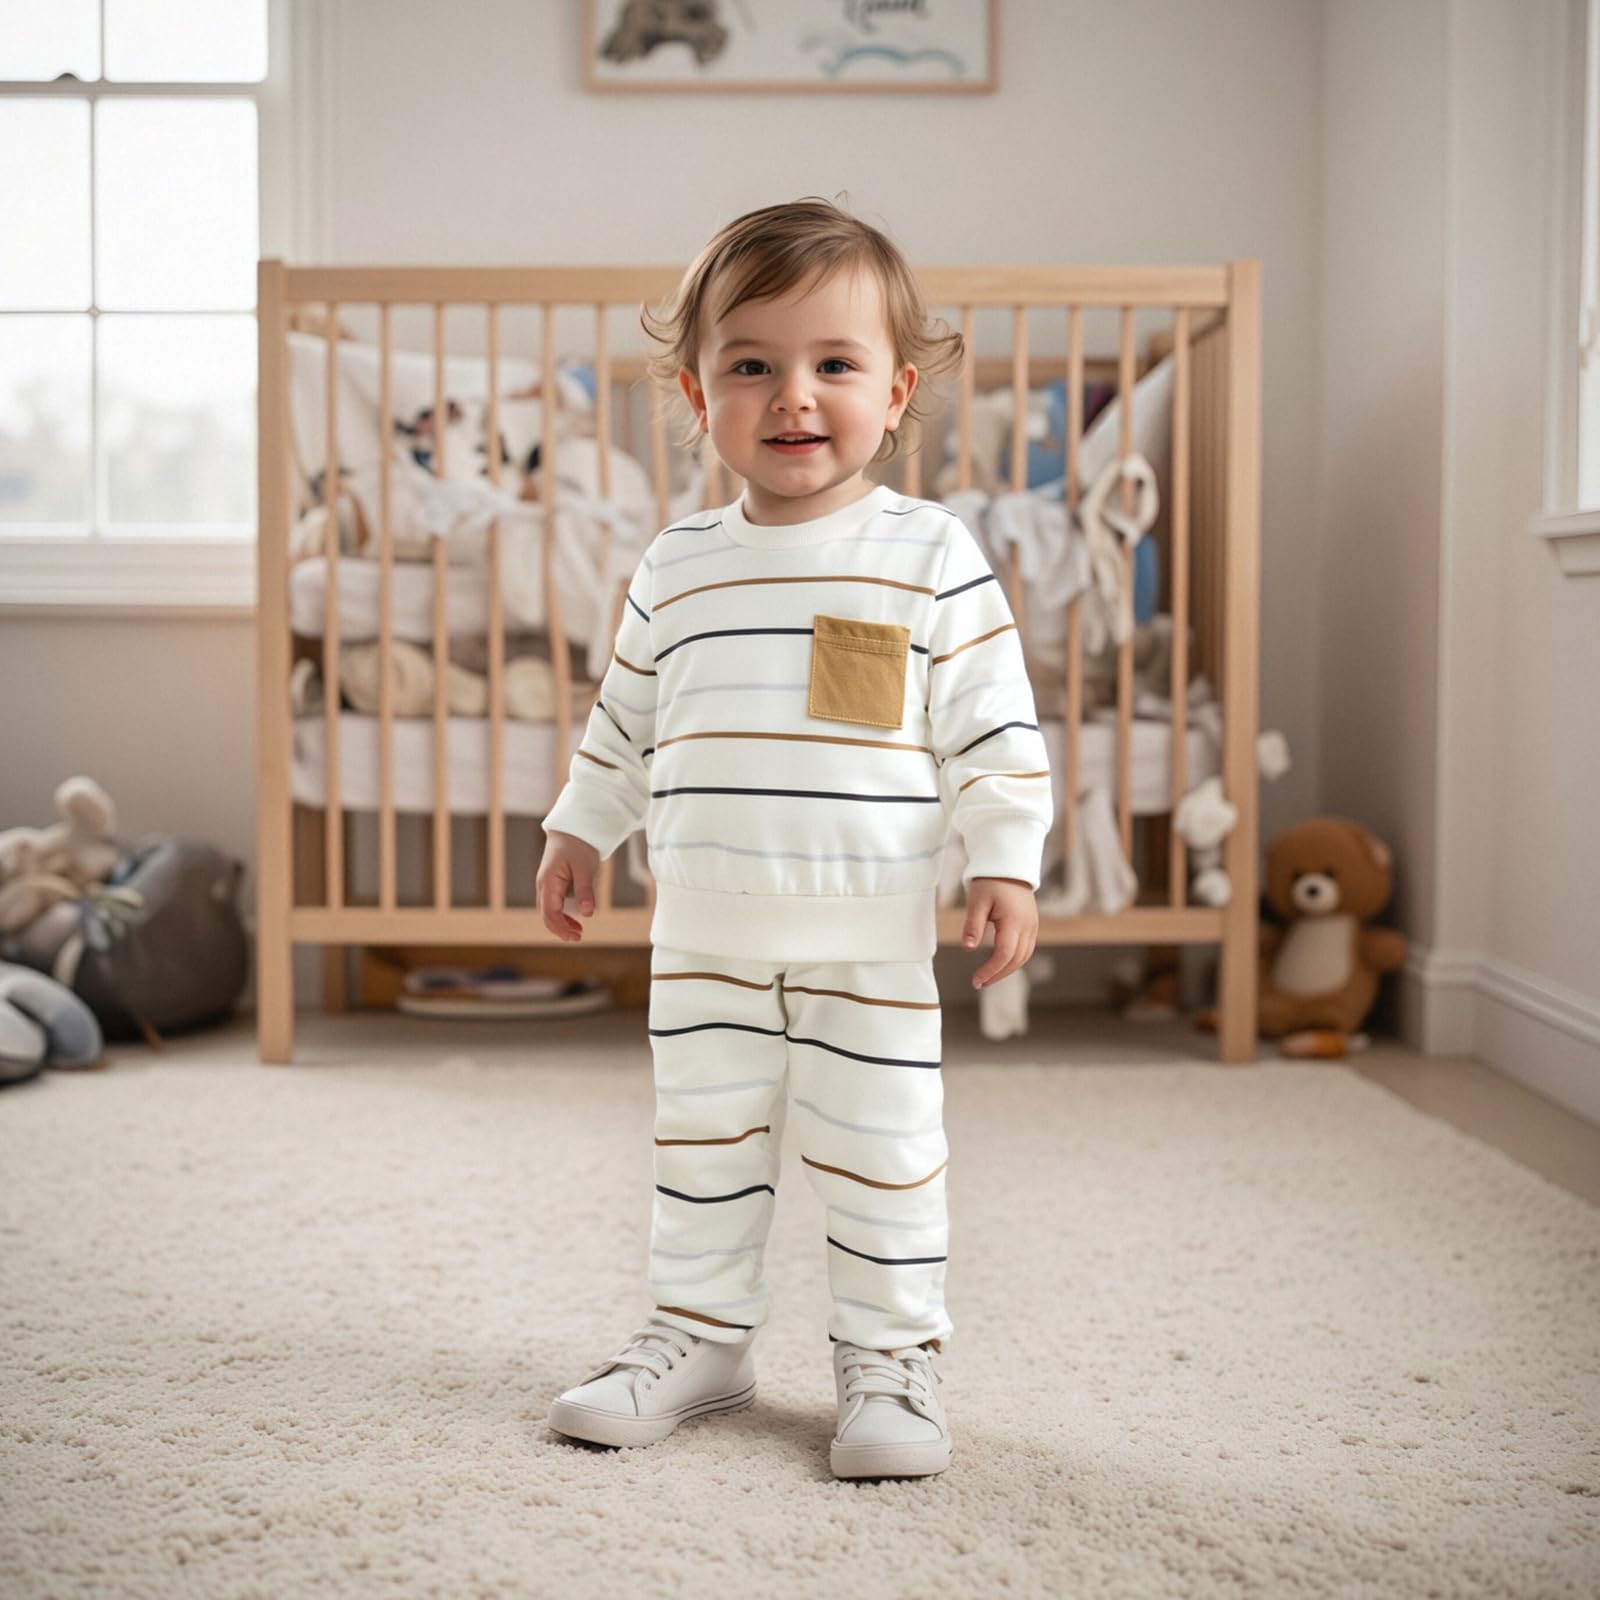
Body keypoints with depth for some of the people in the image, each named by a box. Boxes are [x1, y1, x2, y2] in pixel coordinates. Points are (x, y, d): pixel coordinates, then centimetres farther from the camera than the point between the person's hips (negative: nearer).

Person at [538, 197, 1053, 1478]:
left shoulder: (931, 554, -5)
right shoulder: (675, 567, 5)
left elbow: (994, 727, -5)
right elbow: (625, 718, 18)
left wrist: (1005, 862, -10)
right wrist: (581, 830, 18)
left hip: (873, 940, -3)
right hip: (704, 936, 4)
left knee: (882, 1155, 5)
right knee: (703, 1145, 15)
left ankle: (893, 1358, 22)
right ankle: (701, 1336, 31)